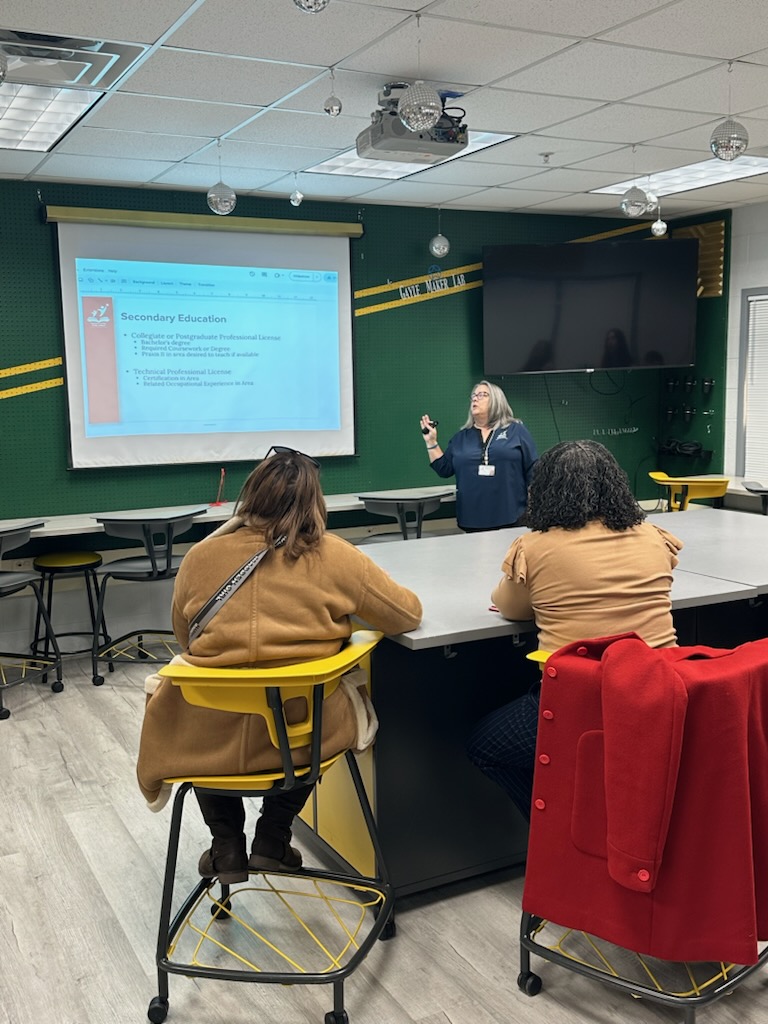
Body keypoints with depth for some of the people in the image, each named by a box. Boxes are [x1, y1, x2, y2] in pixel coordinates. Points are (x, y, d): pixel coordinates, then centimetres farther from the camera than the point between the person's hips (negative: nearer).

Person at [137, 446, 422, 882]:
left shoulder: (200, 556, -3)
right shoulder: (336, 556, -7)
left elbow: (184, 639, 11)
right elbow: (409, 614, 4)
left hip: (209, 740, 1)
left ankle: (228, 847, 29)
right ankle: (273, 841, 26)